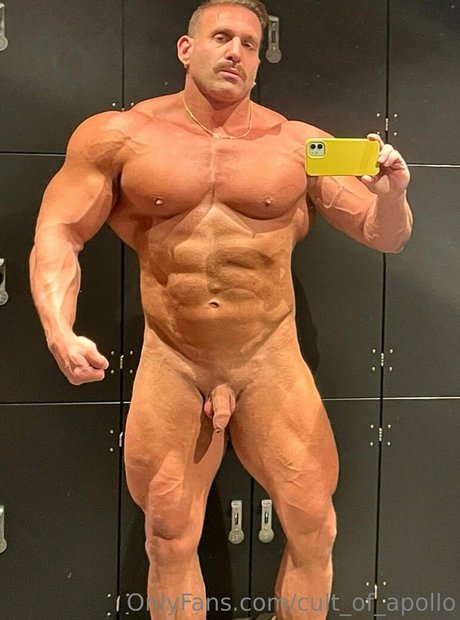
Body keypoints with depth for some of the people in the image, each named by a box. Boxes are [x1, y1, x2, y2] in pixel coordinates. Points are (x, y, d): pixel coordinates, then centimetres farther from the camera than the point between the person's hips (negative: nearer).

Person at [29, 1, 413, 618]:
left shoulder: (301, 144, -1)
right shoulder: (117, 136, -2)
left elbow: (386, 236, 4)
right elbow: (58, 235, -3)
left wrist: (391, 193, -19)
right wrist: (60, 330, -19)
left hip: (271, 364, 1)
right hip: (170, 367, 0)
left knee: (313, 530, 9)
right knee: (170, 541, 13)